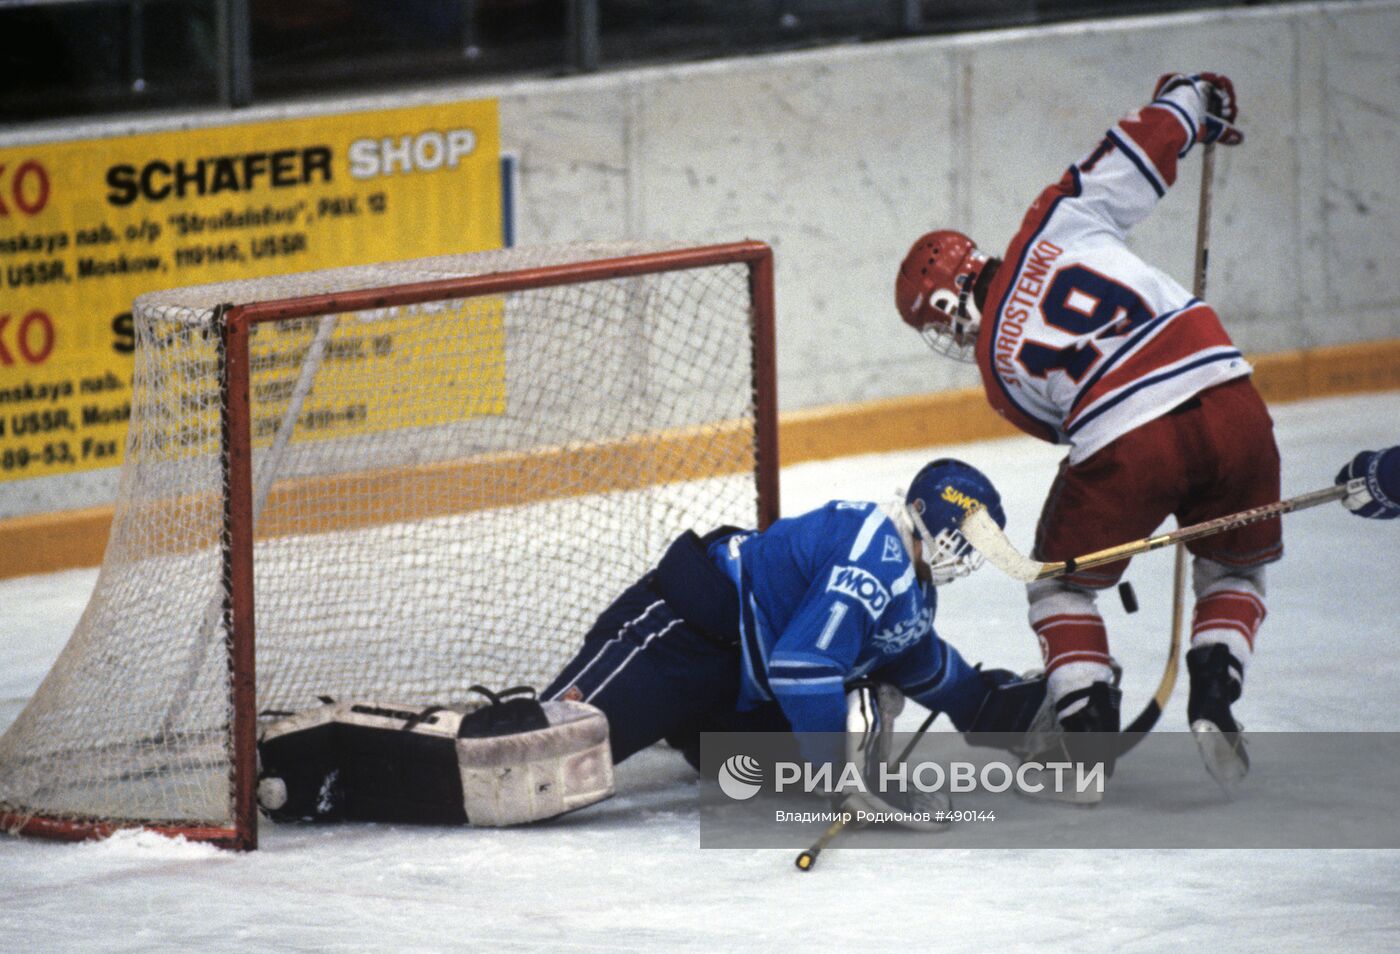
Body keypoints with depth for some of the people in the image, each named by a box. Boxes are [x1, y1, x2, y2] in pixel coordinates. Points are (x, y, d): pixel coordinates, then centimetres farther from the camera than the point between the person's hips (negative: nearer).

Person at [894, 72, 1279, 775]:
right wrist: (1191, 95, 31)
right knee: (1234, 571, 27)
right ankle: (1213, 702, 8)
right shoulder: (1056, 224, 14)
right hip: (1230, 407, 3)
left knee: (1062, 586, 22)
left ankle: (1088, 735, 9)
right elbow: (1147, 144, 12)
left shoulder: (997, 364, 13)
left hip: (1127, 447, -3)